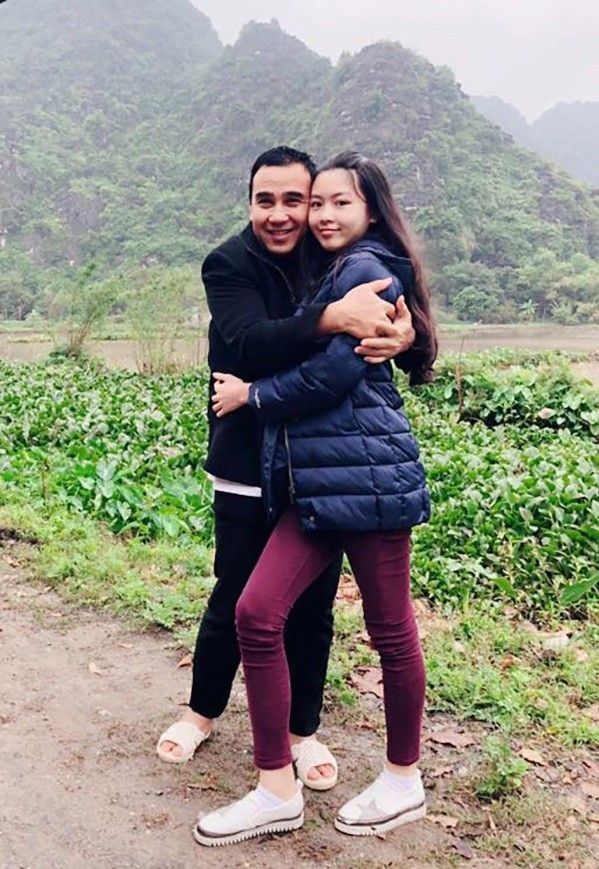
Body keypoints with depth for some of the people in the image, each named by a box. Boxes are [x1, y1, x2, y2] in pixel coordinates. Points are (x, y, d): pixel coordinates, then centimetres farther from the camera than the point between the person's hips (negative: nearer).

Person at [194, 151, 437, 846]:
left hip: (368, 476, -9)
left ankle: (404, 780, 27)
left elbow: (332, 372, -16)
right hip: (315, 485, 9)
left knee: (389, 628, 6)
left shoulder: (365, 270, -6)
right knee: (256, 613, 0)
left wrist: (251, 395, -3)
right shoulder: (335, 274, 23)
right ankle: (278, 792, 12)